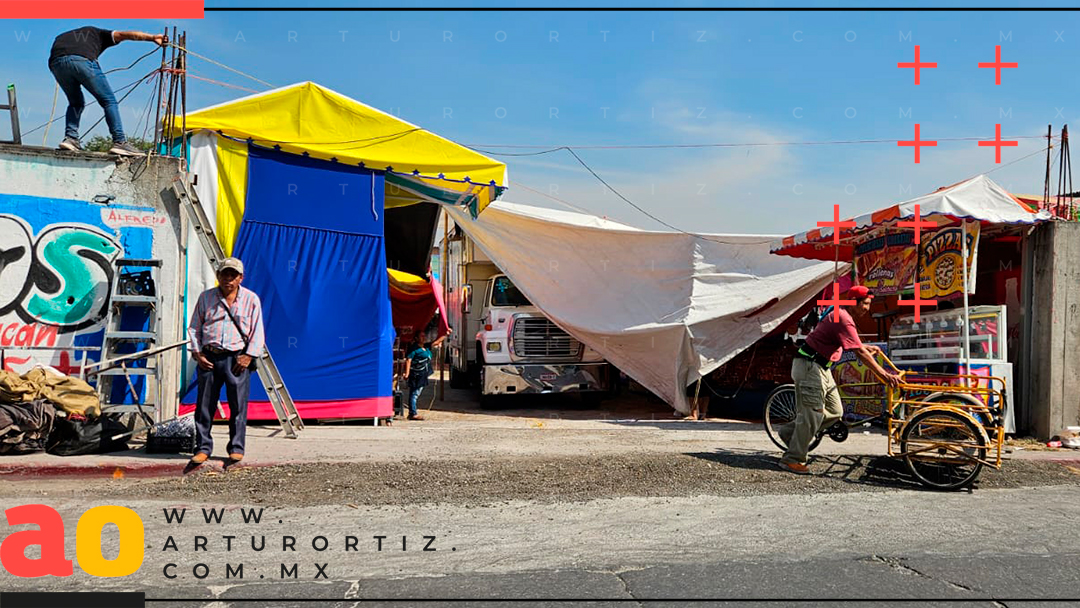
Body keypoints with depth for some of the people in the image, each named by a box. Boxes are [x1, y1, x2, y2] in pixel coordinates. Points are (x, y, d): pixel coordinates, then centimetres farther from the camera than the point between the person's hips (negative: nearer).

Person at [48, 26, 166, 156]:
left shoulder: (61, 37, 42)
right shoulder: (97, 33, 33)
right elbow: (123, 35, 19)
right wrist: (152, 37, 11)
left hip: (56, 63, 4)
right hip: (82, 60, -4)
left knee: (76, 102, 25)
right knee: (109, 100, 5)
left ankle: (70, 138, 10)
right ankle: (119, 142, -5)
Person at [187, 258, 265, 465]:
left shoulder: (251, 299, 5)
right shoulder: (206, 297, 10)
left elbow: (257, 332, 5)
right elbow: (194, 327, 14)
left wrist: (249, 356, -6)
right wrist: (197, 353, 3)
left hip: (237, 358, -2)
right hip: (209, 357, 2)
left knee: (238, 405, -1)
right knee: (205, 404, 3)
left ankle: (236, 448, 9)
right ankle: (203, 448, 13)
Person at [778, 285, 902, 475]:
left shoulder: (841, 315, 13)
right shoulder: (843, 319, -19)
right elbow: (860, 353, -24)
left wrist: (868, 347, 30)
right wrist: (885, 375, -25)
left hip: (821, 368, 10)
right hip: (809, 366, -10)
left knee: (834, 411, 9)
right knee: (812, 414, -7)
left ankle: (791, 432, 19)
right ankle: (793, 459, 2)